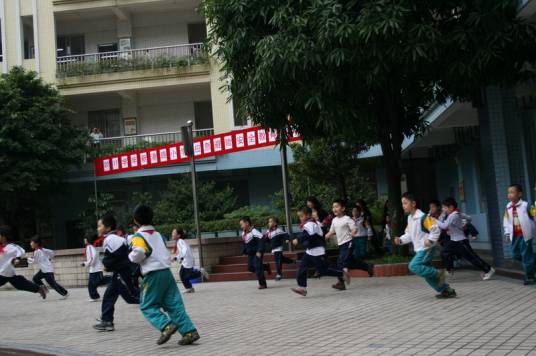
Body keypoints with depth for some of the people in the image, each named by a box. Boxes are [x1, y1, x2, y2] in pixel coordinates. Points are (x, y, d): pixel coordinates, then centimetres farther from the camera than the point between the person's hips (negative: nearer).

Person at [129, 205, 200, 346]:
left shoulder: (138, 236, -4)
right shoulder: (158, 234, 18)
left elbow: (138, 253, -22)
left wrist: (131, 256, -3)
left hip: (153, 275, -6)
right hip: (166, 271, 7)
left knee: (147, 306, 5)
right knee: (175, 305, 6)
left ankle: (166, 326, -16)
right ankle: (189, 331, -3)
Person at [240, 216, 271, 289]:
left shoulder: (253, 231, -20)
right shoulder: (244, 233, 5)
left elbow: (261, 241, -24)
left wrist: (259, 251, -28)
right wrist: (245, 251, 17)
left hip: (257, 253, -9)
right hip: (250, 253, 9)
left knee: (257, 267, -10)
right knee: (250, 268, 7)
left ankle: (262, 284, -1)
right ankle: (266, 267, 27)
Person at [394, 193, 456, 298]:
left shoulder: (422, 217, -18)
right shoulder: (410, 218, 10)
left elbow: (436, 229, -16)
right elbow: (409, 234, 16)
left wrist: (430, 240, -26)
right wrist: (401, 240, 0)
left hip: (426, 248, -9)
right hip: (419, 249, 9)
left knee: (414, 266, -22)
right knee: (428, 274, 11)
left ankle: (438, 274, -9)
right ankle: (447, 290, 20)